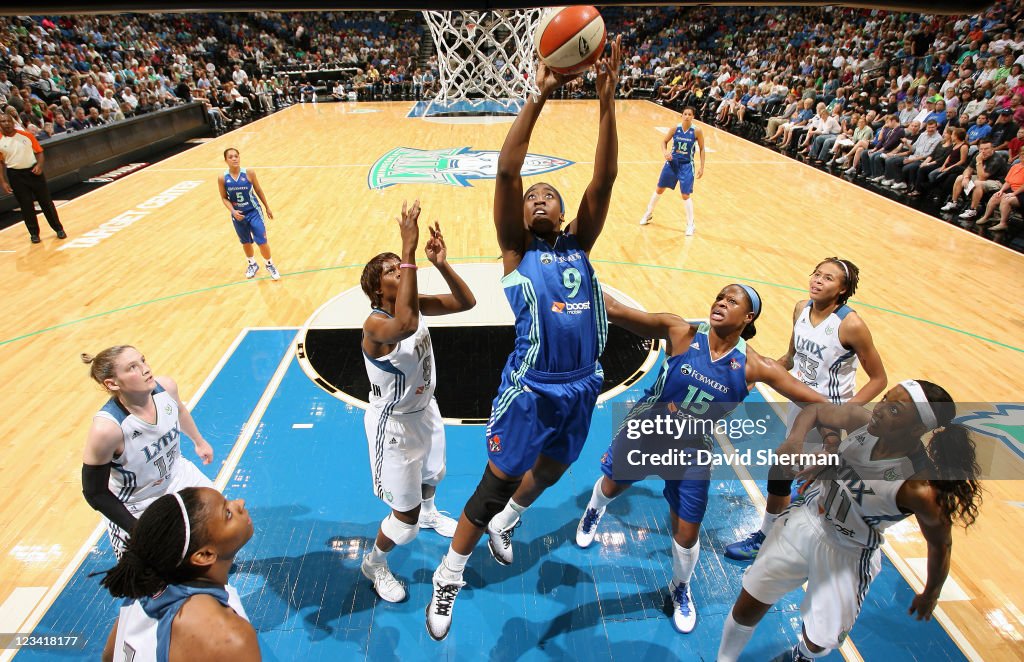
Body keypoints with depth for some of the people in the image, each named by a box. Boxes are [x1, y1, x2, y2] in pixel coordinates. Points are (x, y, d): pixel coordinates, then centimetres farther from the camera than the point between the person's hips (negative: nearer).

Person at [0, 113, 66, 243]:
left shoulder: (26, 135, -1)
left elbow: (39, 152, 6)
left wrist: (39, 165, -13)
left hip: (33, 171, 0)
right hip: (15, 175, 0)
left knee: (46, 201, 5)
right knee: (26, 205, 4)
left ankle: (59, 229, 16)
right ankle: (34, 233, 15)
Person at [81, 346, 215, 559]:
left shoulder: (166, 387, -22)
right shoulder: (106, 429, -35)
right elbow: (95, 494, -21)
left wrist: (199, 441, 20)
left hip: (178, 476, 5)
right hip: (135, 508, -5)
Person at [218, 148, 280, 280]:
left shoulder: (249, 173, -13)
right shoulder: (222, 178, -11)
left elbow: (258, 190, -1)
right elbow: (224, 198, -1)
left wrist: (267, 208, 6)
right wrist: (233, 211, -17)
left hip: (254, 212, -2)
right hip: (238, 215, 2)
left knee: (262, 241, -4)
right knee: (246, 242, 17)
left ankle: (270, 265, 21)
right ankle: (252, 264, 42)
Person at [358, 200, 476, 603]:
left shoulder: (415, 305, -9)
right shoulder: (375, 325, -32)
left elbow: (466, 302, -12)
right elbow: (405, 325, -56)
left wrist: (441, 264, -29)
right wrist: (409, 249, -56)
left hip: (426, 411, 8)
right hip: (394, 425, -8)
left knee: (432, 474, 34)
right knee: (405, 517, 4)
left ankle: (428, 514, 68)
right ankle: (374, 564, 36)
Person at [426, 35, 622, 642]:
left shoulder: (579, 245, 7)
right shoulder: (517, 250, -2)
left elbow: (604, 179, -5)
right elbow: (507, 172, -15)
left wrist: (607, 101, -13)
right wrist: (539, 97, -18)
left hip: (582, 388, 5)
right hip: (530, 391, -5)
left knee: (549, 473, 26)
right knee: (493, 487, 6)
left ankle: (505, 524, 57)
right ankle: (449, 577, 30)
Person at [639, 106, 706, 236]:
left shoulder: (697, 131, -11)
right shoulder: (675, 128, -7)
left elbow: (702, 149, -2)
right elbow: (664, 141, 6)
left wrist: (701, 167, -6)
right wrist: (665, 152, -15)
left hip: (686, 165, -3)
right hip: (672, 162, 3)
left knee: (686, 195, -6)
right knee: (659, 189, 13)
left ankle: (690, 224, 8)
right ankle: (649, 213, 35)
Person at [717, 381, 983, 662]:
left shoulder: (919, 491, -31)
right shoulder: (860, 419, -20)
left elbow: (941, 546, -12)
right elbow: (814, 410, 0)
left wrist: (930, 595, 6)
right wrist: (795, 438, -22)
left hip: (848, 555, -3)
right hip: (804, 520, 4)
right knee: (746, 609, 10)